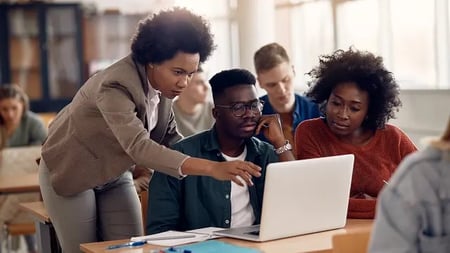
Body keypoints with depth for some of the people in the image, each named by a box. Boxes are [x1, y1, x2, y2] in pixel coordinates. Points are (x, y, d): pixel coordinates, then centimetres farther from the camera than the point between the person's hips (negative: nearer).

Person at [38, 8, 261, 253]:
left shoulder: (162, 82, -11)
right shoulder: (115, 86, -35)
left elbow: (168, 138, -3)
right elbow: (139, 146, -48)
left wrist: (217, 162, -20)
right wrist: (211, 168, -57)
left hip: (115, 173, 6)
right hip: (72, 172, -6)